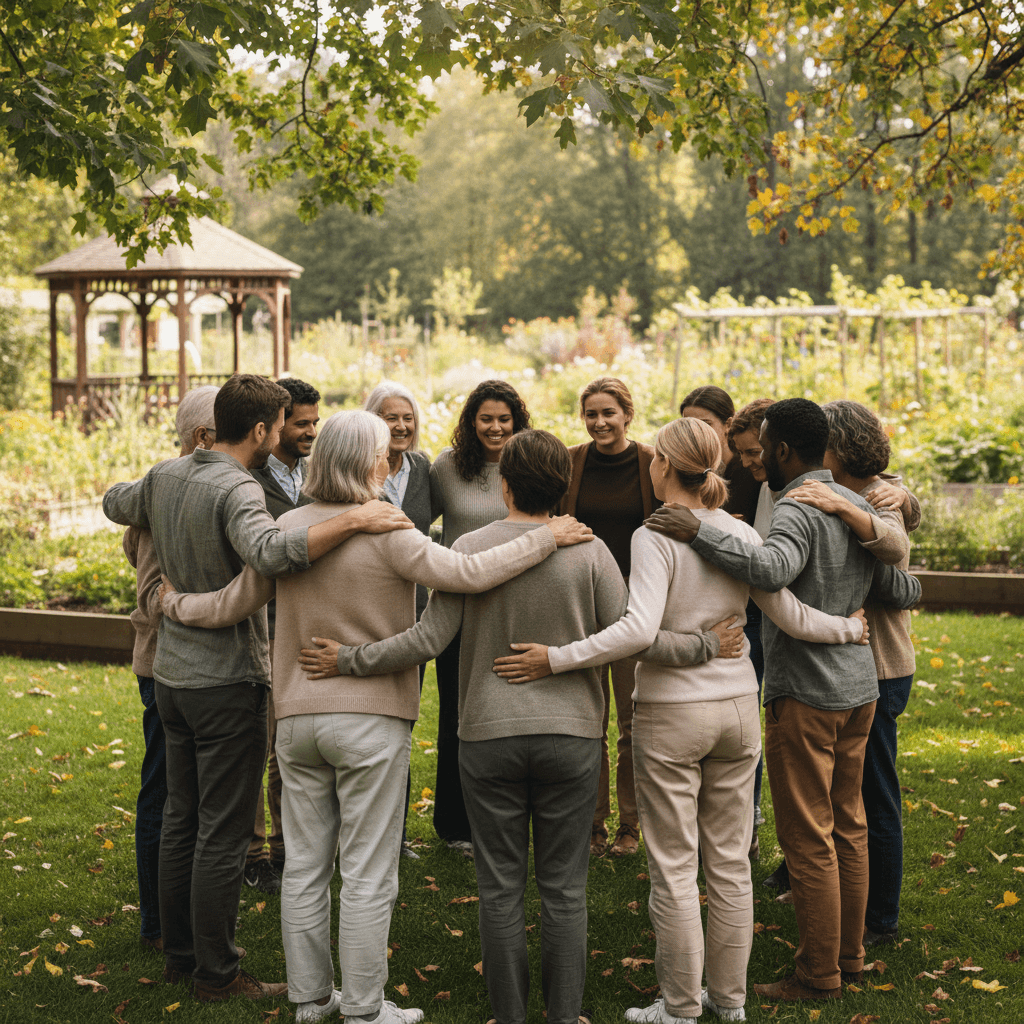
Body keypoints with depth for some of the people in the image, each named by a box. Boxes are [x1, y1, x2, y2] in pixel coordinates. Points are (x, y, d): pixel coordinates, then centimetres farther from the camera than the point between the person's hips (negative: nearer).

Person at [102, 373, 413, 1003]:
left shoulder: (164, 478, 5)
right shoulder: (237, 490, -21)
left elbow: (114, 503, 27)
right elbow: (271, 552, -41)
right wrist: (354, 520, -42)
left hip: (173, 673, 8)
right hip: (228, 682, -8)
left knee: (181, 819, 17)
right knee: (224, 834, 0)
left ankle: (179, 954, 27)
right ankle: (216, 974, 8)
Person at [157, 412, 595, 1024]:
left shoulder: (287, 529, 2)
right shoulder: (386, 532, -14)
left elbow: (232, 605, 8)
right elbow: (465, 573, -22)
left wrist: (173, 603, 28)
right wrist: (547, 539, -15)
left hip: (297, 716, 5)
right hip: (371, 720, -5)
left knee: (305, 865, 13)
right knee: (368, 874, 3)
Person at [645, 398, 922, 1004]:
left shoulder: (798, 510, -18)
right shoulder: (858, 507, 8)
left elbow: (771, 570, -39)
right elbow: (902, 591, 13)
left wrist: (699, 532, -34)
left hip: (805, 696, -9)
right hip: (859, 687, 9)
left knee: (808, 840, 0)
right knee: (848, 828, 17)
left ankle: (819, 975, 7)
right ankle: (850, 955, 27)